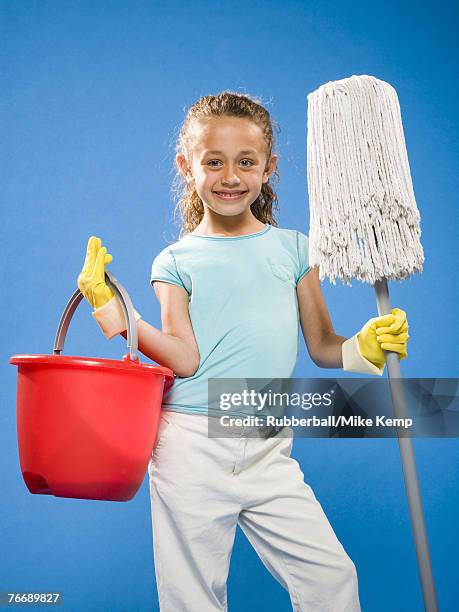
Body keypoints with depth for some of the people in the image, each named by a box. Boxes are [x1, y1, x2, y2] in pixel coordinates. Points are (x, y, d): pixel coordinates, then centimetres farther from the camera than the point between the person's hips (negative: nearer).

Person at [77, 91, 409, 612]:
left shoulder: (293, 248, 6)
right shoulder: (176, 261, 1)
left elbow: (321, 348, 9)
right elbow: (185, 360, -10)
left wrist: (364, 346, -10)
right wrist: (110, 306, -15)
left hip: (268, 451, 2)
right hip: (192, 447, -1)